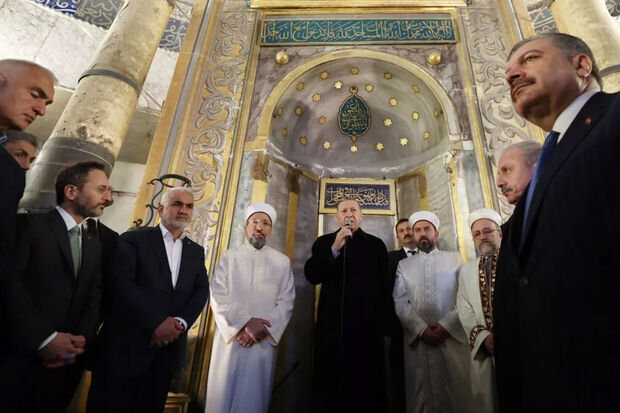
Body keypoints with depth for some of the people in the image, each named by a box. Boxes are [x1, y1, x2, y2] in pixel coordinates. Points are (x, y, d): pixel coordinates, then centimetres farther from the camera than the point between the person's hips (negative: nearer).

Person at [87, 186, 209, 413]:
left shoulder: (196, 251, 11)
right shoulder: (133, 239, -2)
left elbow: (201, 290, 3)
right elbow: (122, 283, -13)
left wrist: (181, 322, -14)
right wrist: (156, 323, -19)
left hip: (168, 345, 4)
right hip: (127, 343, -4)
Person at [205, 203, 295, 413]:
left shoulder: (282, 262, 6)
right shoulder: (229, 257, 5)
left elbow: (287, 302, 1)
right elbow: (218, 295, -4)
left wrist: (264, 328, -12)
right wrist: (244, 323, -15)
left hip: (264, 341, 0)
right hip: (230, 337, 0)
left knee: (253, 396, 7)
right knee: (223, 394, 7)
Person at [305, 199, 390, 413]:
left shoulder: (376, 244, 7)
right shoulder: (324, 242, 7)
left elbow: (384, 287, 6)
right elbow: (311, 275, -7)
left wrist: (385, 325, 2)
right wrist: (335, 248, -18)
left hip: (368, 325, 1)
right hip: (333, 325, 0)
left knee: (368, 385, 9)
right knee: (331, 386, 9)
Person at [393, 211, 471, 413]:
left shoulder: (455, 258, 9)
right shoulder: (404, 264, 11)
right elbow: (399, 302, 2)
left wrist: (446, 326, -12)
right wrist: (422, 329, -10)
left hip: (453, 336, -1)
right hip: (417, 339, 1)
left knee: (458, 392, 2)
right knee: (421, 394, 6)